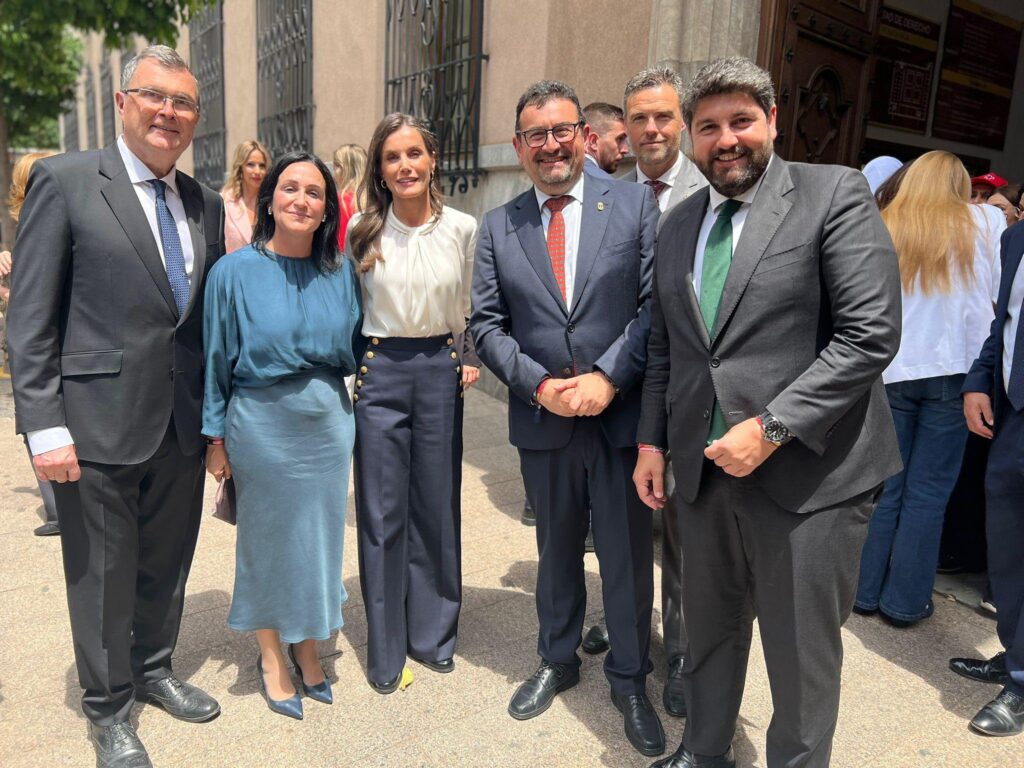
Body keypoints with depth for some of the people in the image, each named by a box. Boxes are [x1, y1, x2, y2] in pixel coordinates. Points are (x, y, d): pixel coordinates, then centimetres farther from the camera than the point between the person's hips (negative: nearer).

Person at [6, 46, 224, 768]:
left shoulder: (205, 203, 9)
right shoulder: (65, 181, -6)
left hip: (185, 424, 5)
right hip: (99, 423, -4)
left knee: (168, 561, 19)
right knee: (103, 573, 11)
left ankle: (154, 669, 42)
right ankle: (109, 709, 32)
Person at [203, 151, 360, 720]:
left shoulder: (341, 270, 2)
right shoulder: (236, 271, -6)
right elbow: (217, 358, -3)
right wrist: (216, 436, -3)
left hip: (328, 420, 3)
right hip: (262, 423, -3)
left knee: (319, 532, 13)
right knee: (268, 536, 10)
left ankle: (307, 648, 34)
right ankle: (271, 656, 31)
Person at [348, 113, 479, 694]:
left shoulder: (464, 228, 0)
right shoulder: (362, 230, -1)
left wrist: (472, 361, 2)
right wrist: (350, 367, 1)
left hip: (441, 371, 1)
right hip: (379, 371, -1)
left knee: (437, 507, 10)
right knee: (382, 513, 5)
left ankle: (433, 634, 29)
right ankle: (387, 649, 22)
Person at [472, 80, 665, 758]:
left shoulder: (635, 204, -2)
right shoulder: (498, 227, 5)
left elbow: (656, 305, -7)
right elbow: (487, 324, 2)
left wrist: (606, 377, -17)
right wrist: (539, 384, -12)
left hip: (621, 416, -2)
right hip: (543, 422, 2)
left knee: (628, 557, 10)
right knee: (557, 551, 19)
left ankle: (630, 680, 33)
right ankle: (558, 661, 42)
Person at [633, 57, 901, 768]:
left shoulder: (836, 194, -6)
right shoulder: (678, 225, 12)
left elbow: (872, 333, -14)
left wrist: (770, 429, -19)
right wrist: (653, 440, 8)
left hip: (809, 472, -5)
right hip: (705, 470, 6)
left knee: (801, 653, 10)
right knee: (709, 631, 20)